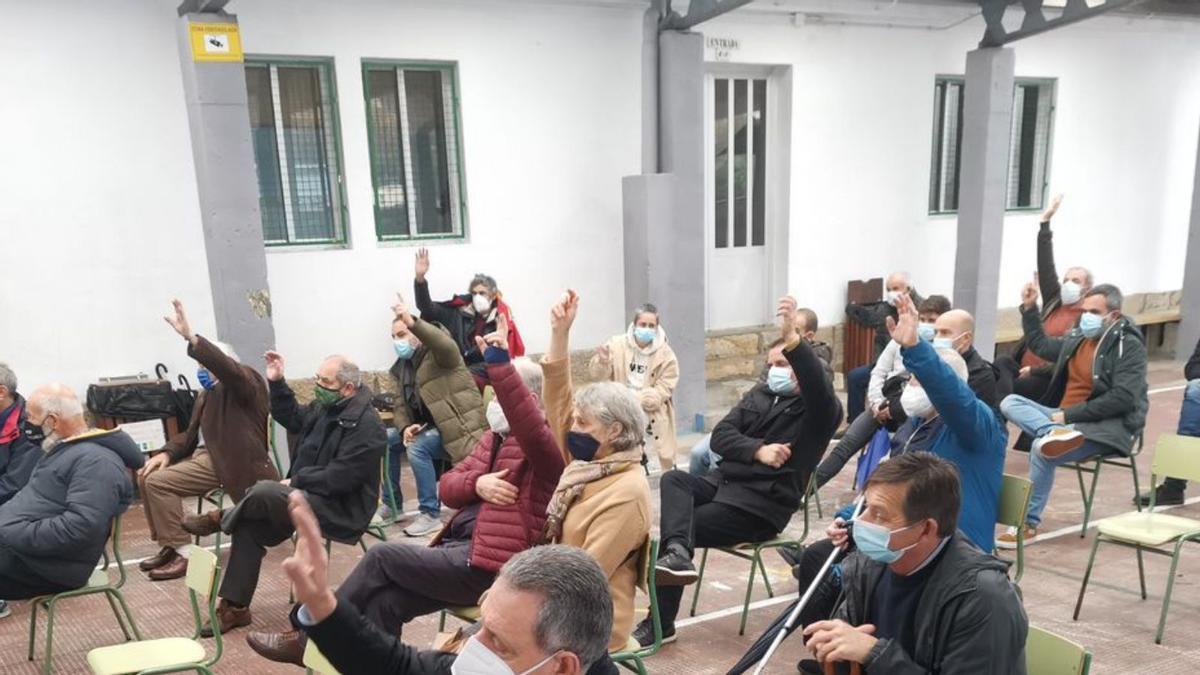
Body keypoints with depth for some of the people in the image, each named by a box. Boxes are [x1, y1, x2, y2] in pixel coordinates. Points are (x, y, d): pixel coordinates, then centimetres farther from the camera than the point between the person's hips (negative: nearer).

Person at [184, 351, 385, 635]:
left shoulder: (366, 425, -22)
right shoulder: (325, 407, 7)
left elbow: (339, 479, -25)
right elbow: (292, 418, 24)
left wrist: (296, 480, -15)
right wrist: (277, 382, 11)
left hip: (340, 509, -9)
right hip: (310, 495, 9)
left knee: (265, 491, -26)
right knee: (249, 527, -2)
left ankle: (220, 518, 5)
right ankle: (235, 607, 7)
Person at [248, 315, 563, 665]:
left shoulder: (541, 444, -8)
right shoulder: (493, 438, 20)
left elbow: (529, 427, -35)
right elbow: (447, 487, 15)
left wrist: (499, 363, -43)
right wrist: (477, 484, -9)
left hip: (488, 566, -8)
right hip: (459, 548, 8)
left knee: (382, 555, -11)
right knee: (386, 602, -14)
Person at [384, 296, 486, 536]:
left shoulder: (437, 354, -9)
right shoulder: (402, 366, 14)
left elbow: (447, 345, -35)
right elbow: (401, 405, 10)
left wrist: (413, 323, -49)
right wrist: (405, 428, -13)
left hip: (457, 427, -9)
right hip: (427, 426, 9)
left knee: (416, 447, -29)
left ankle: (431, 515, -17)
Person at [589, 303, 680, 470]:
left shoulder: (666, 354, -8)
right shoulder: (618, 345, -6)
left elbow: (663, 390, -9)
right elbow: (599, 374, -5)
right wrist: (602, 361, -29)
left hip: (654, 415, 0)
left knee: (666, 458, 7)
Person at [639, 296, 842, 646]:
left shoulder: (816, 410, -4)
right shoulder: (759, 395, 15)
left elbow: (819, 386, -31)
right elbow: (720, 436, 4)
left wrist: (793, 340, -47)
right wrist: (758, 450, -15)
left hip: (762, 503, -6)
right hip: (723, 481, 6)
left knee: (676, 529, -16)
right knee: (672, 480, -23)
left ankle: (660, 623, -4)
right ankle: (676, 552, -43)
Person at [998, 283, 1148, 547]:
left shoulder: (1129, 345, -9)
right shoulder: (1078, 338, 11)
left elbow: (1123, 398, -19)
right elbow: (1041, 345, 31)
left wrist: (1069, 415, -20)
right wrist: (1029, 309, 21)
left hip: (1108, 428, -7)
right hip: (1066, 418, 7)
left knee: (1042, 448, -30)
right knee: (1010, 402, -10)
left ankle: (1029, 523, -17)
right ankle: (1054, 433, -39)